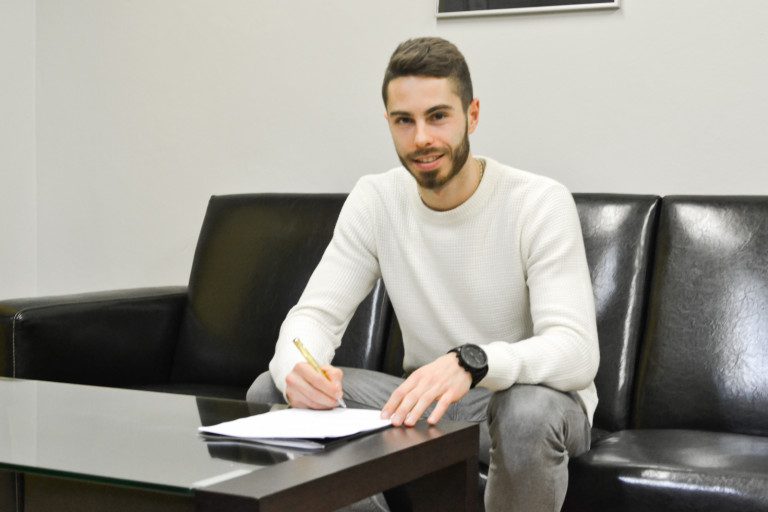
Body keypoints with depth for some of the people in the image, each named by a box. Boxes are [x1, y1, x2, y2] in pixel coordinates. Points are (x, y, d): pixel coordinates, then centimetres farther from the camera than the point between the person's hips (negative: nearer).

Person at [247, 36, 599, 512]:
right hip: (424, 399, 4)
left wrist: (469, 364, -50)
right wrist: (298, 367, -37)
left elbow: (577, 352, -29)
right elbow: (315, 313, -11)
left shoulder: (540, 202, -19)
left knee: (529, 410, -40)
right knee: (271, 392, -13)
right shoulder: (374, 201, -6)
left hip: (537, 396, -3)